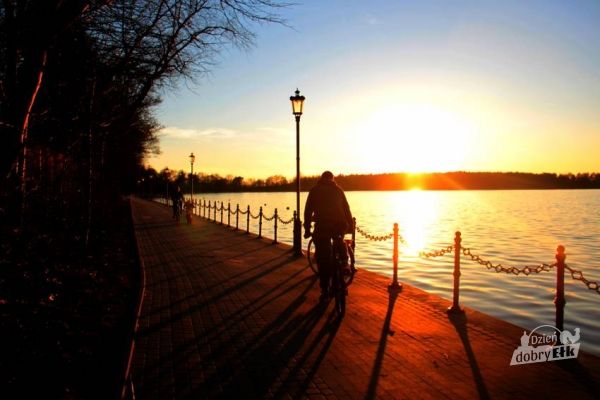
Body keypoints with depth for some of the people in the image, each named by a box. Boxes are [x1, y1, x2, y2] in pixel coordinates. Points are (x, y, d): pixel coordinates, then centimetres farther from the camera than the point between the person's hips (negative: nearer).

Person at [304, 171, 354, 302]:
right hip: (339, 225, 1)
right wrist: (350, 225, 18)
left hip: (322, 226, -1)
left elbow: (308, 210, 9)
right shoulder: (338, 189, 14)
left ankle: (325, 290, 6)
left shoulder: (314, 190, 12)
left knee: (323, 259, 4)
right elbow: (346, 209, 12)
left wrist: (307, 229, 13)